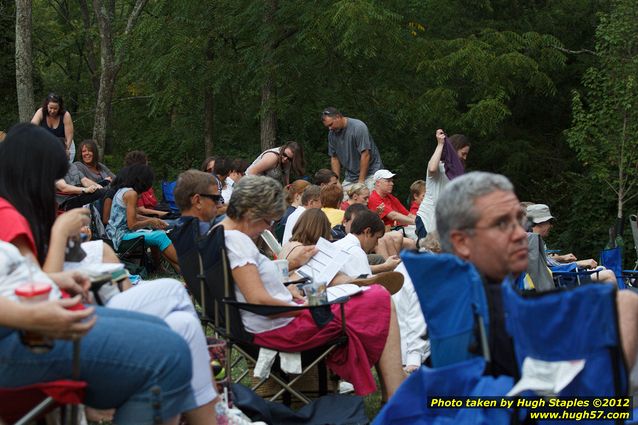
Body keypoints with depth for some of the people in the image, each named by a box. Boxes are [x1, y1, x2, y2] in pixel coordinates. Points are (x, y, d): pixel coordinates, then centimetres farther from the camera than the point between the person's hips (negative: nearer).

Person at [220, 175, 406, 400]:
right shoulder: (236, 240, -21)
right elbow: (259, 300, -27)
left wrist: (284, 290, 10)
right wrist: (302, 309, -14)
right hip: (281, 327, -11)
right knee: (382, 301, -4)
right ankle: (396, 396, -5)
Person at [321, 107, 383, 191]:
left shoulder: (358, 127, -17)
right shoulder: (332, 134, 2)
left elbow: (365, 155, -19)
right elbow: (334, 158, 10)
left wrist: (361, 181, -18)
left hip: (370, 172, -6)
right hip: (350, 176, 6)